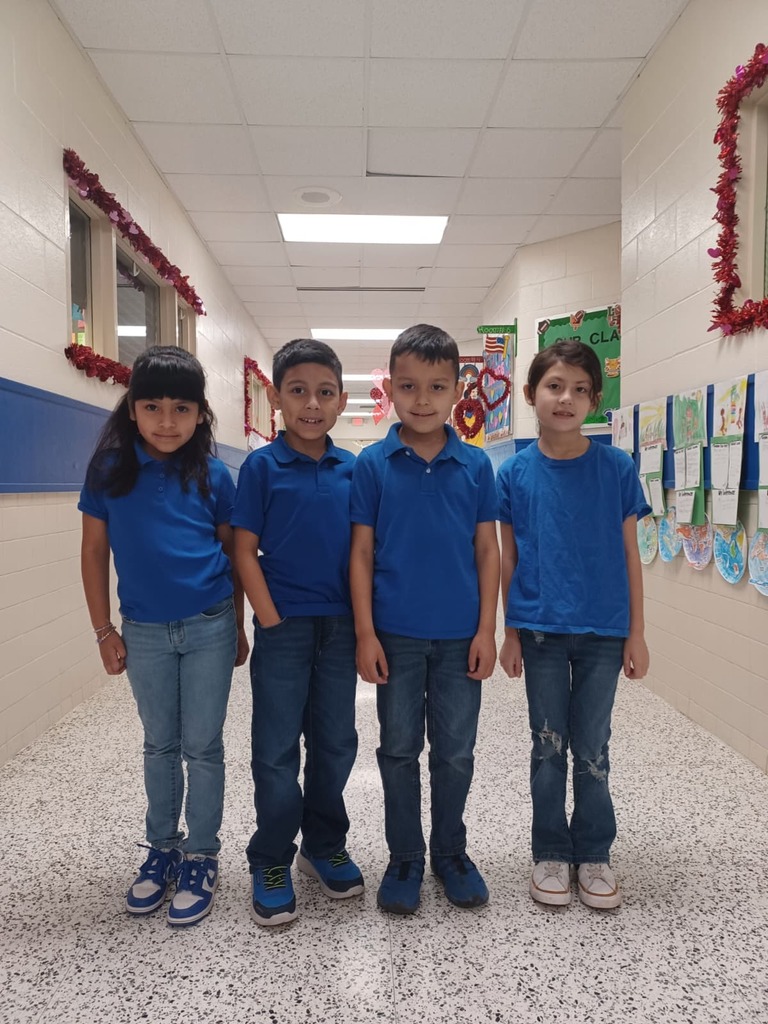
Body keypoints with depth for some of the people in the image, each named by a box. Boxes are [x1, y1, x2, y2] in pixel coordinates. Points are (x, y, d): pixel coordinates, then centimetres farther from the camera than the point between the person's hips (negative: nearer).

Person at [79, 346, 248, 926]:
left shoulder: (213, 476, -6)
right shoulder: (109, 471, -5)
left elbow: (232, 553, 2)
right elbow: (95, 551, 1)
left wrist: (238, 628, 5)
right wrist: (104, 630, 1)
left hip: (209, 627, -1)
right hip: (144, 631, 1)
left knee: (203, 746, 9)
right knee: (159, 744, 17)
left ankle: (202, 856, 26)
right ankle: (163, 848, 36)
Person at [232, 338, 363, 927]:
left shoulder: (353, 470, 3)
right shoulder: (261, 467, -5)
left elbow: (362, 549, 7)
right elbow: (245, 550, -5)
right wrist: (270, 620, -11)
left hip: (340, 625, 3)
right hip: (283, 625, -3)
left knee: (336, 743, 14)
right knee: (277, 749, 7)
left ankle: (325, 846, 34)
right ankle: (271, 863, 24)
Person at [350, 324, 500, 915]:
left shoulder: (475, 465, 0)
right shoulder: (373, 464, -3)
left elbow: (487, 551, 3)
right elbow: (362, 553, -2)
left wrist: (487, 629, -2)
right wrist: (365, 634, -6)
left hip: (460, 635, 1)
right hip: (396, 634, -1)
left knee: (456, 751, 14)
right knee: (399, 750, 12)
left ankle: (451, 852, 34)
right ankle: (405, 858, 30)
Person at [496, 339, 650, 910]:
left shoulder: (616, 468, -4)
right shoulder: (516, 473, -3)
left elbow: (629, 553, 1)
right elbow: (509, 557, 2)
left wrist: (636, 633, 1)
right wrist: (510, 632, 2)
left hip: (603, 631, 0)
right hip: (541, 629, 0)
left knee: (591, 748, 11)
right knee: (549, 745, 12)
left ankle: (594, 853, 31)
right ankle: (551, 853, 29)